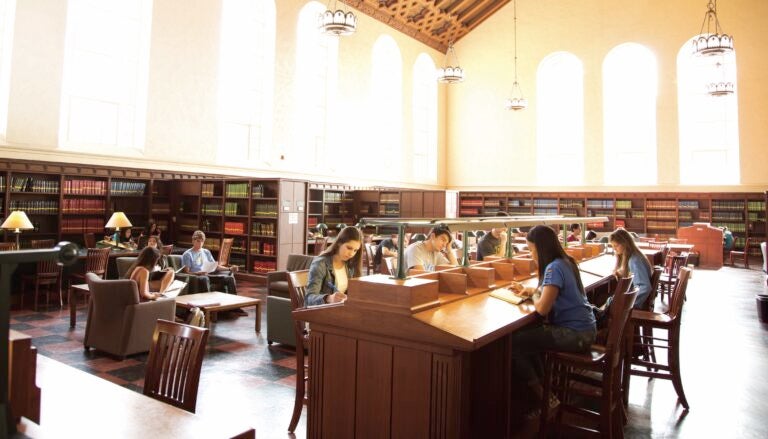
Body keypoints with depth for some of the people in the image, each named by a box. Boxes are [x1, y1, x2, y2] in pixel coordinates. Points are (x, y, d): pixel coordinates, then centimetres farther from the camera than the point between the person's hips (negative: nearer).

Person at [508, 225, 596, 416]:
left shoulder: (554, 268, -20)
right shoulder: (565, 262, 8)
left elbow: (542, 308, -24)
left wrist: (533, 295, -5)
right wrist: (528, 290, 13)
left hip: (575, 334, -10)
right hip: (583, 329, 10)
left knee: (513, 342, -10)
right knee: (528, 334, 22)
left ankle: (543, 398, 3)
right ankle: (543, 386, 24)